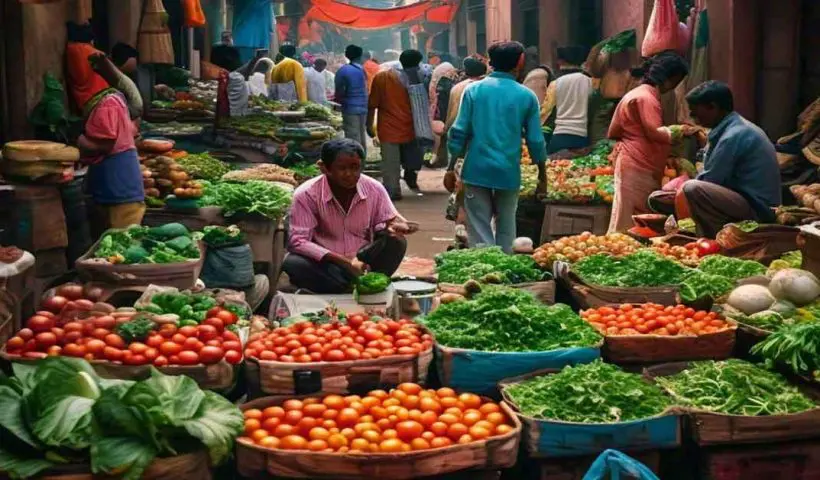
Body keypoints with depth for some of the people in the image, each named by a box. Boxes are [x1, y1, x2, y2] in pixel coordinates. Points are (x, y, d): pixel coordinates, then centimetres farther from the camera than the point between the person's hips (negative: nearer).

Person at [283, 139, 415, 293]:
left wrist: (391, 227, -23)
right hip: (325, 264, -2)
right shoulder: (306, 194, -15)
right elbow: (297, 241, -19)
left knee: (396, 242, -22)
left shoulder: (374, 189, -6)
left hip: (362, 261, 2)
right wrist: (344, 261, -28)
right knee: (292, 264, -33)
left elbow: (381, 224, 6)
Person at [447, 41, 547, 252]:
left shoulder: (474, 90, 0)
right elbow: (535, 140, 2)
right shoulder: (527, 96, 1)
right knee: (506, 227, 13)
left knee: (479, 228, 3)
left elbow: (459, 132, -3)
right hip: (509, 172, 1)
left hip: (477, 170, -1)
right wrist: (542, 175, 13)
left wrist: (451, 167, 5)